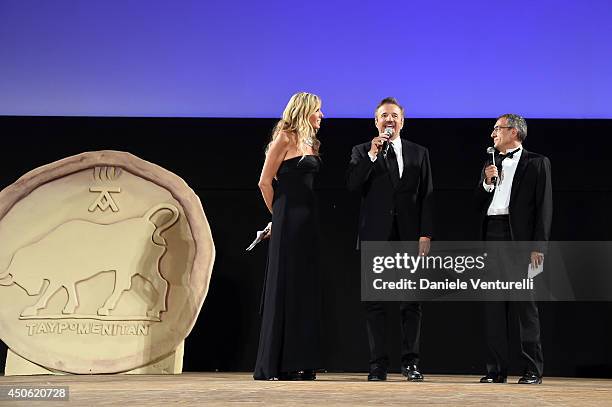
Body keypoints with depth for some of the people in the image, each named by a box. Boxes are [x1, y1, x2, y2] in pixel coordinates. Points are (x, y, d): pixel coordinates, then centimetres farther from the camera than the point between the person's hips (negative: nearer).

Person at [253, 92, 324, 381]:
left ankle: (299, 363, 12)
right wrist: (278, 214, 2)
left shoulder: (309, 143, 17)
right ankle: (274, 365, 1)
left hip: (307, 221, 8)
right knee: (284, 288, -5)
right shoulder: (285, 138, -6)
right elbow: (265, 182, -8)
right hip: (289, 221, -8)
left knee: (304, 289, 7)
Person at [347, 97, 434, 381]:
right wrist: (372, 155, -12)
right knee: (375, 302, 1)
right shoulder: (362, 152, 11)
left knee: (411, 301, 0)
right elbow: (352, 184, -5)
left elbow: (426, 196, 8)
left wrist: (425, 234, -2)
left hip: (410, 236, 1)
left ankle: (410, 362, 7)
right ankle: (378, 363, 7)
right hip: (375, 236, 0)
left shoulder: (419, 153, 13)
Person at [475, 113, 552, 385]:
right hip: (492, 238, 5)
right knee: (494, 306, 5)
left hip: (520, 239, -5)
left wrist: (538, 246, -11)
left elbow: (544, 207, -3)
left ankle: (533, 369, 3)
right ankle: (496, 369, 10)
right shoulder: (491, 164, 20)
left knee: (525, 304, -3)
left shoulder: (536, 163, 5)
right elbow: (478, 203, 17)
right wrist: (487, 182, -1)